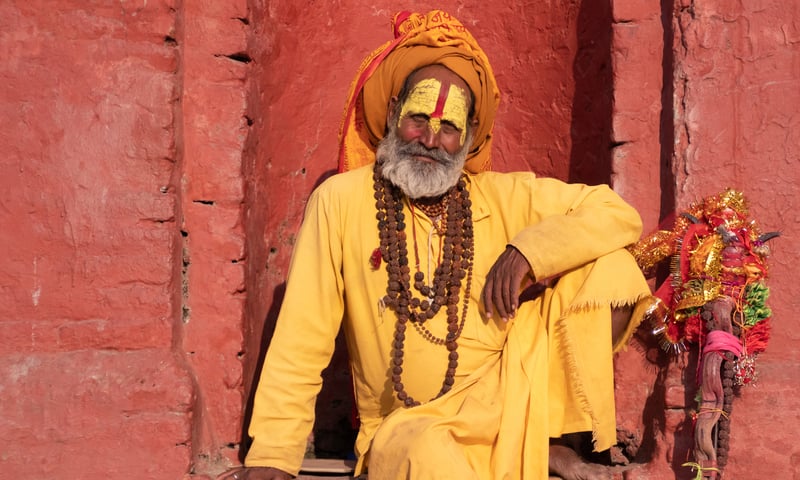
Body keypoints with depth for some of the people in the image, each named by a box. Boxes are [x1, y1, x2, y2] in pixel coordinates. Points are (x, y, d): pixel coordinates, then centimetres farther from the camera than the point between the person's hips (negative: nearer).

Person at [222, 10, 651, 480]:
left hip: (508, 400, 5)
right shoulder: (341, 200, -3)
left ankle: (550, 441, -6)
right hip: (407, 428, -4)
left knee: (610, 267, -10)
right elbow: (301, 344, -2)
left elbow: (619, 214, 2)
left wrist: (531, 249, -15)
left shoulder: (505, 197, 4)